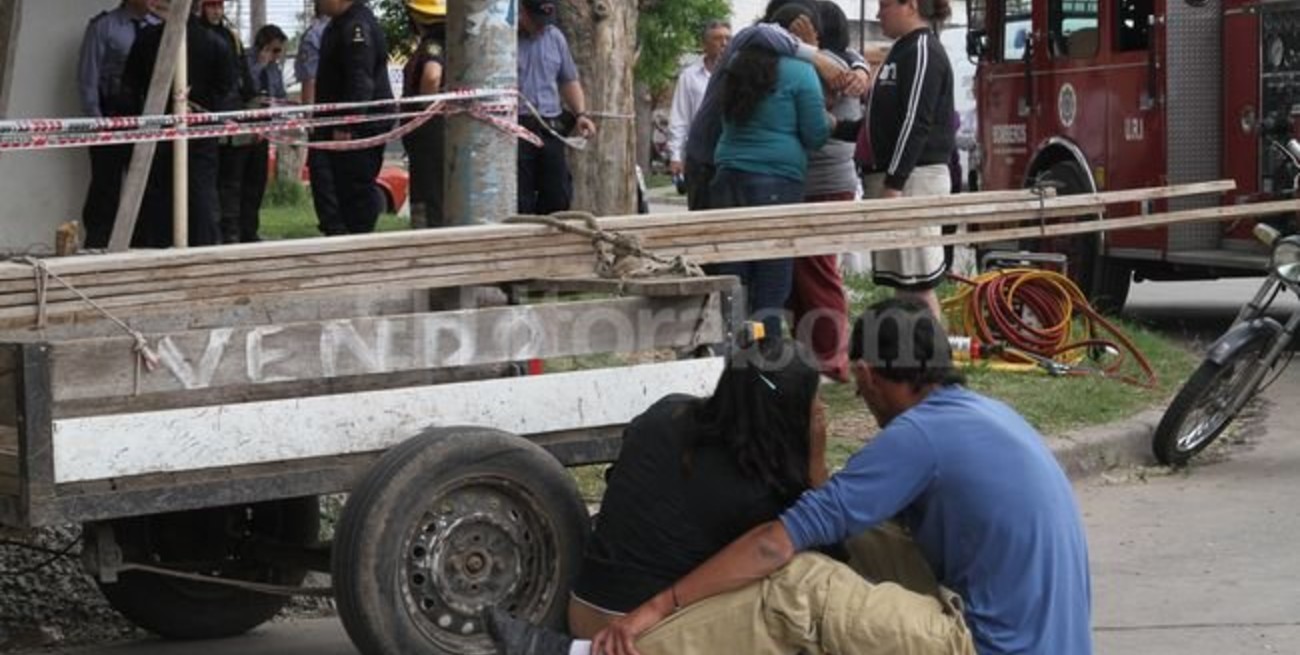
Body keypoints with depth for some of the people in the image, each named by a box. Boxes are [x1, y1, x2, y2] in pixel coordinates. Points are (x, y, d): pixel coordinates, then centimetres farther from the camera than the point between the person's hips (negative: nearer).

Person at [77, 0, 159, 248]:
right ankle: (97, 245, 4)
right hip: (112, 116, -4)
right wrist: (96, 120, -11)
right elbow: (88, 77, -5)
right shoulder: (104, 27, -3)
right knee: (106, 189, -1)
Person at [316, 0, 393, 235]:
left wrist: (346, 124, -27)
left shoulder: (357, 26, -17)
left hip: (358, 127, -11)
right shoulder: (341, 24, 18)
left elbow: (360, 81, -25)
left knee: (357, 188, -9)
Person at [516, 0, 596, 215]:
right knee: (520, 204, -6)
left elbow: (569, 81, 23)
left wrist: (580, 114, 9)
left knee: (558, 197, 5)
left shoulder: (555, 37, 14)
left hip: (551, 130, 6)